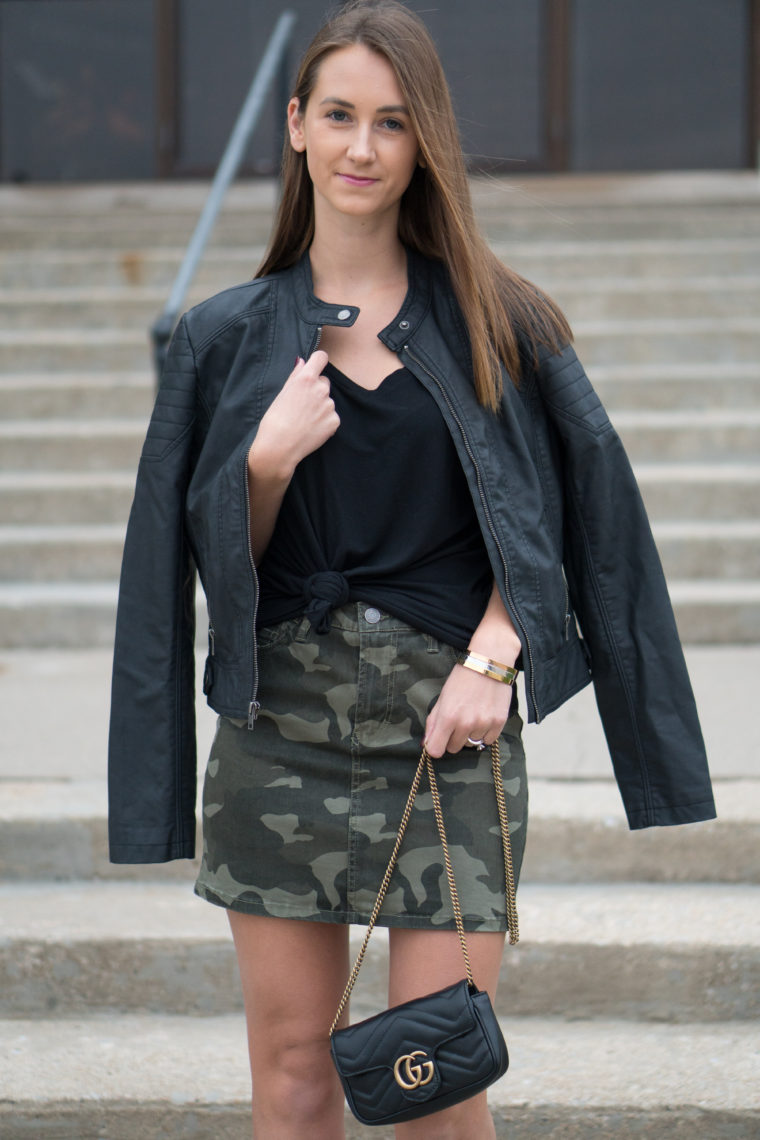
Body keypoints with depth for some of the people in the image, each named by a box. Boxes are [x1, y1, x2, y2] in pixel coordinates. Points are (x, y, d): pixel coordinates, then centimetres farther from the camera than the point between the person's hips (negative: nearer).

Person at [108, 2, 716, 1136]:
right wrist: (267, 463, -11)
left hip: (451, 730, -1)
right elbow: (215, 553, 9)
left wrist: (489, 660, -10)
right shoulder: (228, 337, 8)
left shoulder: (498, 322, 4)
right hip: (281, 730, 2)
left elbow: (562, 511, 3)